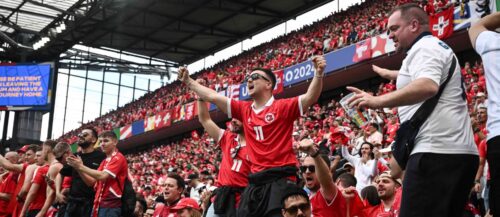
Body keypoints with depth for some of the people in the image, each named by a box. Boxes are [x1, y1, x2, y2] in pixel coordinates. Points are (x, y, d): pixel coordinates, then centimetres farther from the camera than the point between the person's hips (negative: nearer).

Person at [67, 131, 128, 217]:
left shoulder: (118, 158, -7)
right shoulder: (104, 161, 20)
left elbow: (102, 176, -19)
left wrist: (81, 166, -13)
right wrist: (79, 168, 2)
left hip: (110, 206, -9)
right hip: (99, 204, 9)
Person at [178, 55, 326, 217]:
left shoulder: (283, 107, -1)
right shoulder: (244, 110, 14)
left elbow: (310, 97, -14)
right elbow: (212, 97, 17)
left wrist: (318, 74, -31)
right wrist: (188, 81, 19)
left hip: (280, 179, -6)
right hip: (256, 182, 6)